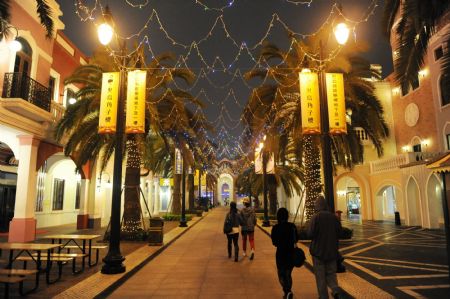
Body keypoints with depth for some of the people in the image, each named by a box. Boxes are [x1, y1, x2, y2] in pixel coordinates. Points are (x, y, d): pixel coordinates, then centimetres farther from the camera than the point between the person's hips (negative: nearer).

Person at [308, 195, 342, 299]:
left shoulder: (316, 217, -16)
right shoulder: (334, 217, -3)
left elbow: (311, 234, -19)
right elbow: (339, 232, 3)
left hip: (318, 250, -4)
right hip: (331, 250, 4)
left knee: (320, 275, 9)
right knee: (330, 272, 17)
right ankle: (335, 289, -4)